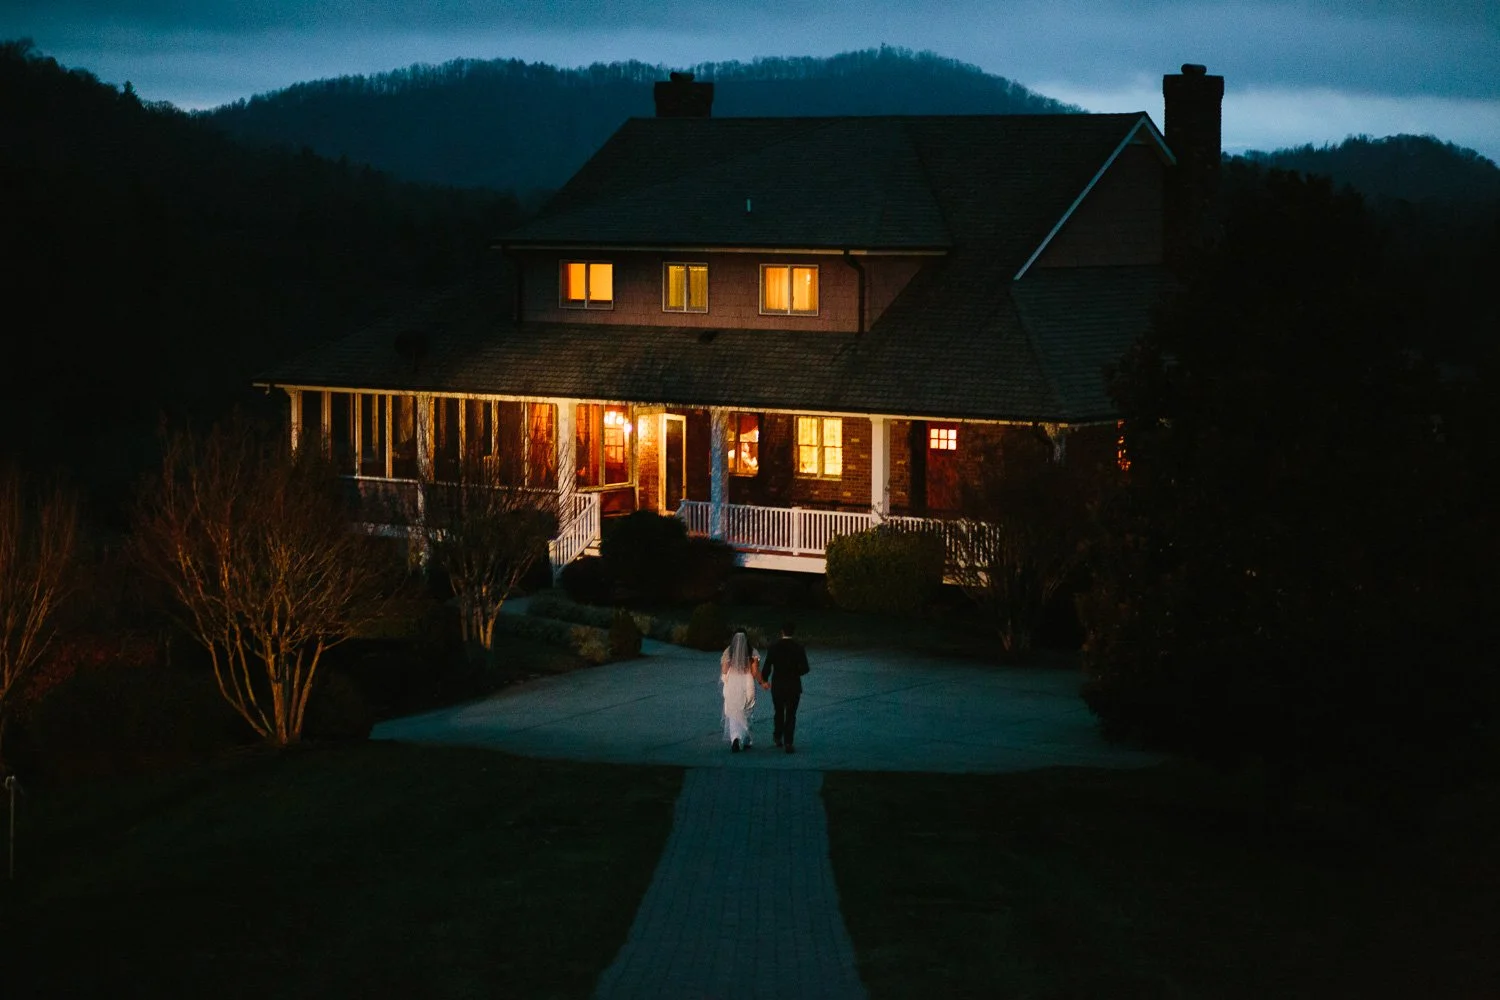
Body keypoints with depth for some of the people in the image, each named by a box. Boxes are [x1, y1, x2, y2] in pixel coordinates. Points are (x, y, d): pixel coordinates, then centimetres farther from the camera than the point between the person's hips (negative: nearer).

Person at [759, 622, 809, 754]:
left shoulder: (774, 646, -6)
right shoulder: (798, 647, -8)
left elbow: (767, 667, -5)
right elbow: (805, 668, -9)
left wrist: (765, 680, 12)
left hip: (777, 686, 1)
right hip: (794, 686, -1)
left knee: (779, 713, 20)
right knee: (791, 715, 2)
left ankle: (778, 738, 32)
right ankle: (788, 743, -4)